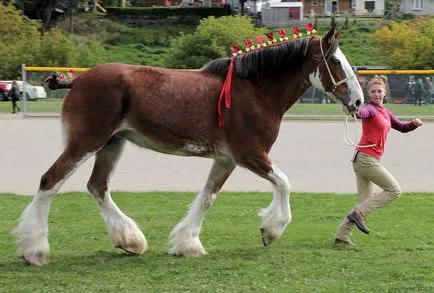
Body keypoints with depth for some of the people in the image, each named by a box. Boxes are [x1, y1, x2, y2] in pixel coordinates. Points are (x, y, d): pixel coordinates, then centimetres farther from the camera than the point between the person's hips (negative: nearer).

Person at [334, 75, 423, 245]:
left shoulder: (385, 112, 17)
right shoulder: (371, 109, -11)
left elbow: (402, 128, 24)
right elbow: (363, 113, -35)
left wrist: (414, 124, 3)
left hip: (363, 160, 9)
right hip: (367, 159, -9)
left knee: (365, 201, 9)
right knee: (394, 190, -4)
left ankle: (342, 236, 6)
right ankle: (358, 214, -9)